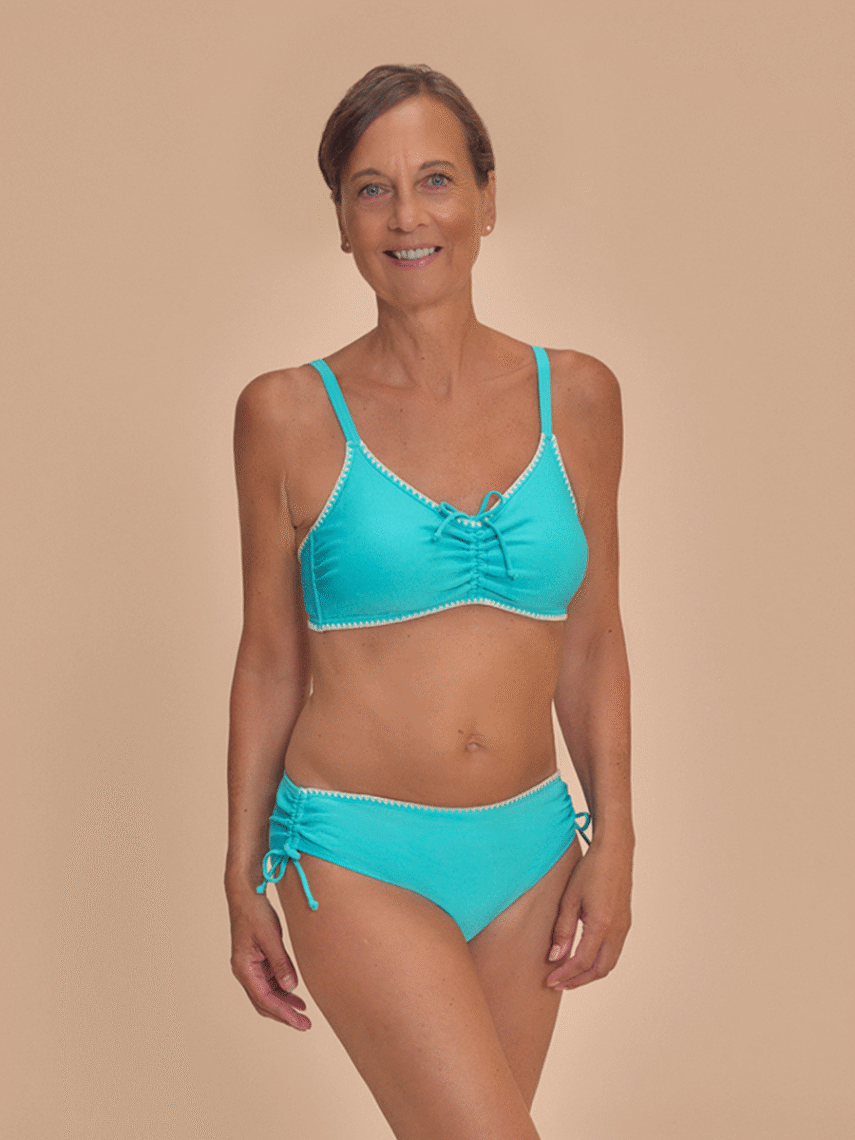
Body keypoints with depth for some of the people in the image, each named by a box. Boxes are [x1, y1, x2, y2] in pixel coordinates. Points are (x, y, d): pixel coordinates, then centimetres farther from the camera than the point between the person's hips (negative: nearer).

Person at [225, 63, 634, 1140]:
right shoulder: (288, 413, -5)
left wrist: (612, 838, 2)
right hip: (357, 857, -3)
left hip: (529, 850, 4)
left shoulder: (575, 396, 2)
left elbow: (593, 640, 8)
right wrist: (243, 880, 4)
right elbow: (270, 659, 2)